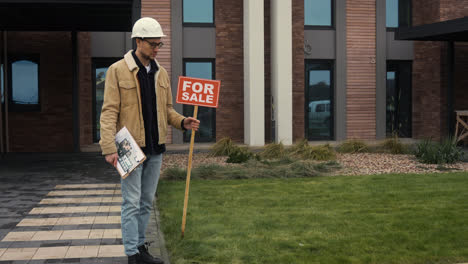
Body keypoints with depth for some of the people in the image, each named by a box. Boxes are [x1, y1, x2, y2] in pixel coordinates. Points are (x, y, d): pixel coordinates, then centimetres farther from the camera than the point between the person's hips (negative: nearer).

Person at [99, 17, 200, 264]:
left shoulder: (160, 73, 10)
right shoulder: (118, 70, -7)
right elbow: (109, 111, -11)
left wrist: (183, 122, -4)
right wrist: (109, 148, -20)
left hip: (155, 147, 6)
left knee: (147, 201, 13)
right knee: (132, 202, -3)